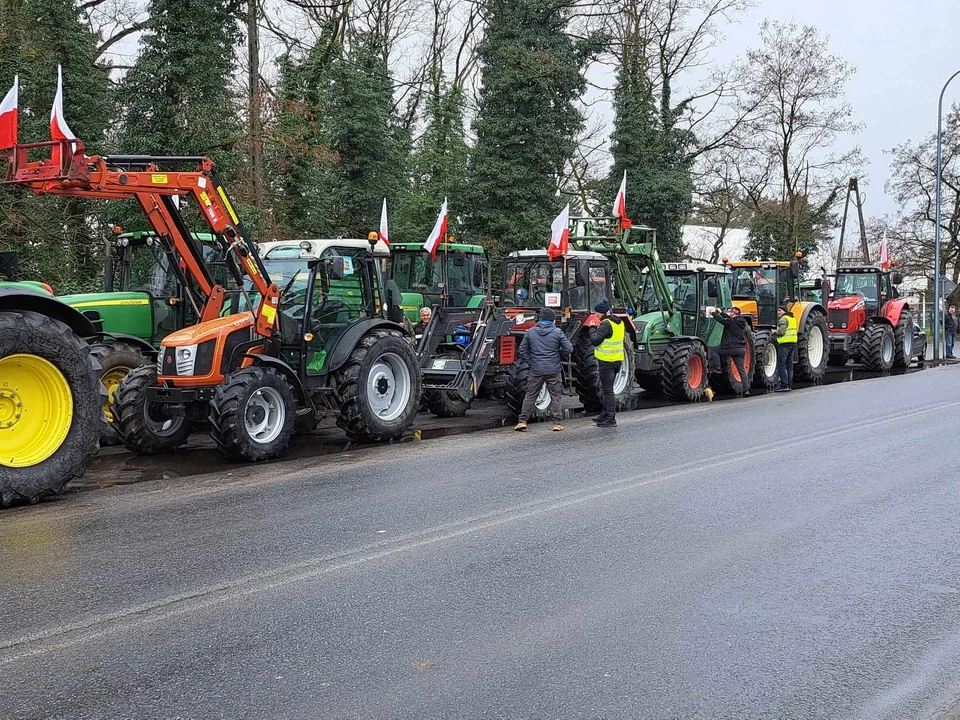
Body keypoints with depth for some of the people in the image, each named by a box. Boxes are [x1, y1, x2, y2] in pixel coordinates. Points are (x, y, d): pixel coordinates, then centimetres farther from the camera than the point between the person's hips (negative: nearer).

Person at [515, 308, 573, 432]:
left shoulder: (530, 332, 2)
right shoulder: (557, 332, -5)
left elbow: (522, 351, 3)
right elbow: (569, 349, -4)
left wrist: (530, 363, 9)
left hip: (536, 370, 2)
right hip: (553, 370, -2)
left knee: (530, 396, 10)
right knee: (556, 396, 9)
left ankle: (522, 421, 7)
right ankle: (556, 422, 6)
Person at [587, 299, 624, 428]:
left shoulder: (606, 324, -18)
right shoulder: (619, 323, 11)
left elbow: (595, 340, -21)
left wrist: (592, 328, -5)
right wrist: (597, 327, 12)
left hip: (607, 361, -9)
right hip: (617, 359, 9)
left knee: (608, 390, -5)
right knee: (606, 388, 20)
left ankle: (611, 419, -5)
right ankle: (605, 414, 29)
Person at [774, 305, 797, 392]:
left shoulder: (783, 319, -11)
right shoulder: (793, 318, 18)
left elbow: (781, 332, -19)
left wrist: (775, 332, -1)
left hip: (785, 343, -9)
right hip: (793, 342, 9)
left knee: (781, 365, -8)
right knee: (789, 365, 12)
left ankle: (784, 385, -13)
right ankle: (789, 385, 13)